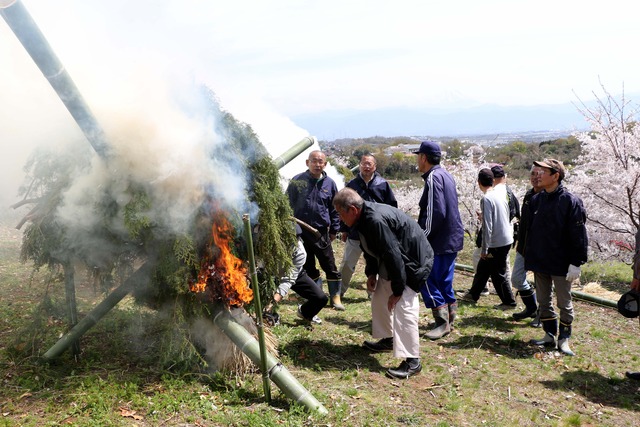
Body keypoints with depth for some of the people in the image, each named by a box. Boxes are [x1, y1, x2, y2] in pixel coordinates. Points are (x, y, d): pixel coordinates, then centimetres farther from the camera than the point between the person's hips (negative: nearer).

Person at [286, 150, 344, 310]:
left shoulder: (329, 183, 2)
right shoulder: (297, 181, -3)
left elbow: (334, 209, 10)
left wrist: (334, 230, 9)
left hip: (321, 233, 0)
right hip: (301, 232, 0)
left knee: (330, 266, 3)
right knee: (308, 267, 12)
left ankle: (335, 297, 16)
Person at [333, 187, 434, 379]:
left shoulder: (376, 220, -33)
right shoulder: (364, 217, -1)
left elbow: (393, 255, -32)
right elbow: (371, 248, 13)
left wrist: (398, 290, -26)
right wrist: (371, 273, 6)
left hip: (413, 261, -11)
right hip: (393, 262, 11)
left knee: (403, 307, -17)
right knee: (379, 297, 18)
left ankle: (412, 361, -10)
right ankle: (388, 340, 34)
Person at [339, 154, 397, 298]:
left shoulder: (383, 185, 0)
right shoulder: (352, 185, 2)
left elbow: (392, 207, 4)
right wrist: (344, 229, 6)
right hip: (355, 233, 0)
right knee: (347, 264, 5)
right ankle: (339, 291, 18)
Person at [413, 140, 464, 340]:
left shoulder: (433, 177, -17)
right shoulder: (445, 174, 13)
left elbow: (435, 213, -23)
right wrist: (421, 222, 19)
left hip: (440, 241, -10)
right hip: (452, 238, 10)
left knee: (426, 279, -3)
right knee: (444, 280, 17)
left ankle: (442, 322, -1)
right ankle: (449, 318, 26)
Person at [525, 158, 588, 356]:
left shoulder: (570, 201, -12)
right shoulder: (536, 200, 7)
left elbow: (578, 235, -13)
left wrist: (576, 262, -16)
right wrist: (528, 258, 12)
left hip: (561, 264, -6)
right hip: (539, 262, 6)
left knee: (564, 303, 6)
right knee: (544, 302, 14)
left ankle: (564, 339, 18)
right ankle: (549, 335, 26)